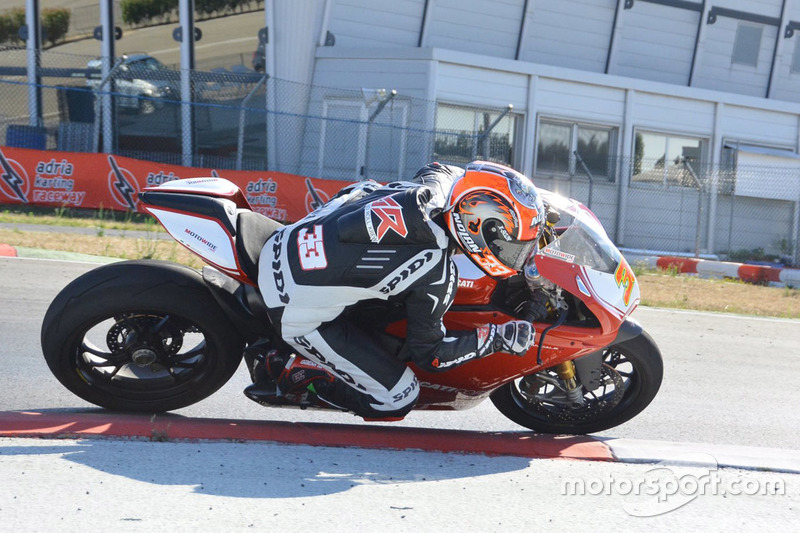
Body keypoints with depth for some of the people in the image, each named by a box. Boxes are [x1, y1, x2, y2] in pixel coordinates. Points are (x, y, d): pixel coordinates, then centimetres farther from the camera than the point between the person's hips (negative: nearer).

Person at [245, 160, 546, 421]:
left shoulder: (436, 179, -5)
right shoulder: (437, 274, -21)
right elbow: (429, 354, -8)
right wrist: (498, 338, -4)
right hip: (301, 313, -7)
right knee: (397, 400, 0)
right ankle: (286, 374, 4)